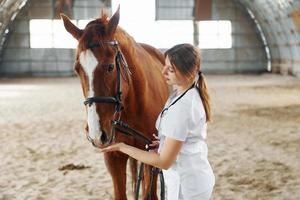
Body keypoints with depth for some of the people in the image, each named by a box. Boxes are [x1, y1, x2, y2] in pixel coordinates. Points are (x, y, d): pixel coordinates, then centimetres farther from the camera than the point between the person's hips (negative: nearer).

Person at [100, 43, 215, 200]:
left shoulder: (181, 109, -27)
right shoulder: (193, 94, 1)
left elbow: (164, 162, -23)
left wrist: (122, 147, -18)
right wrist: (164, 142, 0)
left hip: (186, 187, -9)